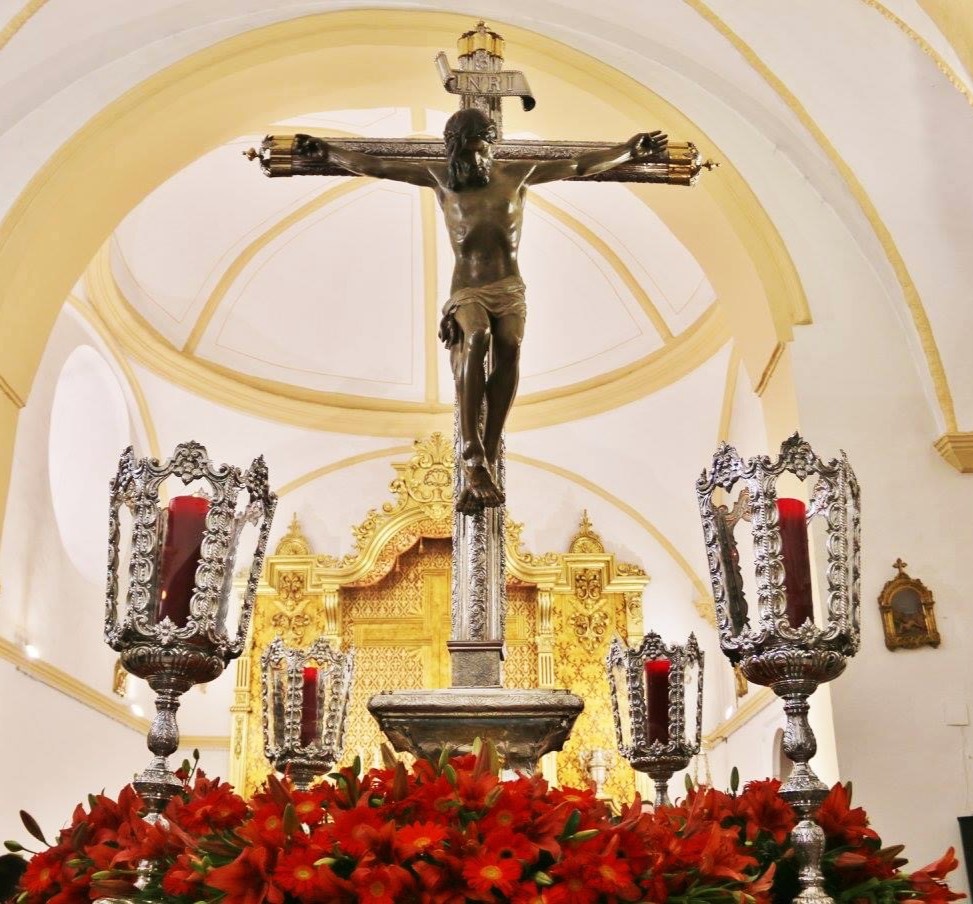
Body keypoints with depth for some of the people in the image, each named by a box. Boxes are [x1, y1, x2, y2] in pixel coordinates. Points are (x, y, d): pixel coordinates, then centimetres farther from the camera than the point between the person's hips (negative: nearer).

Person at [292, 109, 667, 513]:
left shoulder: (518, 173, 12)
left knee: (509, 347, -30)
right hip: (467, 292, -1)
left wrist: (628, 151, 12)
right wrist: (326, 152, 14)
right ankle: (473, 457, -37)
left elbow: (579, 165, 14)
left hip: (510, 290, 2)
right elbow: (374, 165, 13)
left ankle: (487, 462, -33)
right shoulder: (440, 176, 10)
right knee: (477, 337, -35)